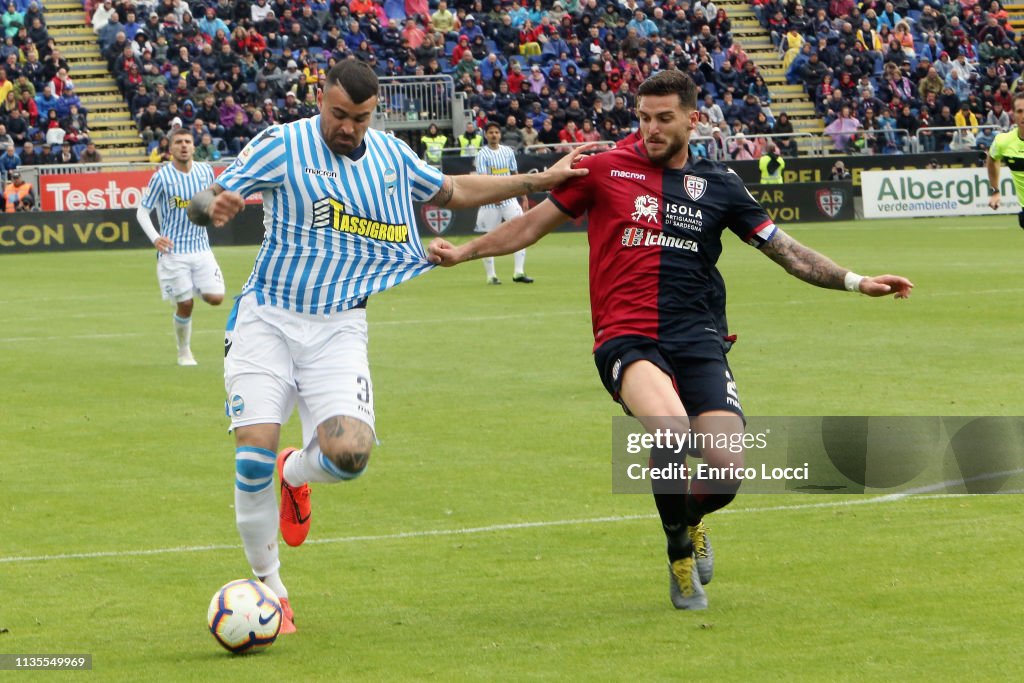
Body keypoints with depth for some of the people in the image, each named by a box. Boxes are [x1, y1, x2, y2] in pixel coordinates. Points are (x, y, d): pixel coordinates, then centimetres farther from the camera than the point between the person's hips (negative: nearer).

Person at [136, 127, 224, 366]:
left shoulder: (205, 171, 3)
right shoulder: (161, 177, -8)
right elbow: (142, 211, -3)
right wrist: (155, 238, -17)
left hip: (201, 246, 3)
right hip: (173, 250, -3)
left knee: (216, 297, -9)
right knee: (184, 305, -3)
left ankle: (198, 289, 26)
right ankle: (184, 352, 19)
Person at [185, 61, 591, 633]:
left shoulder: (391, 155, 8)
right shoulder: (282, 145, -5)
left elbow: (453, 191, 25)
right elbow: (207, 201, -6)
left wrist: (543, 180, 22)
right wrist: (214, 207, -32)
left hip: (339, 329, 2)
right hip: (267, 320, -2)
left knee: (349, 453, -20)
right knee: (254, 452, -14)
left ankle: (296, 472, 19)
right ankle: (269, 589, 7)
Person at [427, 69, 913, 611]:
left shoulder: (718, 185, 12)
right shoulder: (604, 170, 6)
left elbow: (784, 249, 15)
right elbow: (534, 223, 15)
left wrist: (855, 281, 8)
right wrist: (463, 252, 8)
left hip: (698, 341, 2)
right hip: (627, 338, -2)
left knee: (726, 470, -14)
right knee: (672, 432, -32)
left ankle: (690, 520, 26)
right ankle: (679, 552, -5)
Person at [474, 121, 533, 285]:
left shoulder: (508, 152, 10)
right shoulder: (482, 155, -5)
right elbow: (483, 178, -18)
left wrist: (524, 198, 13)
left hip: (510, 199, 4)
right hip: (490, 202, -4)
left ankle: (518, 272, -7)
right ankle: (491, 275, 10)